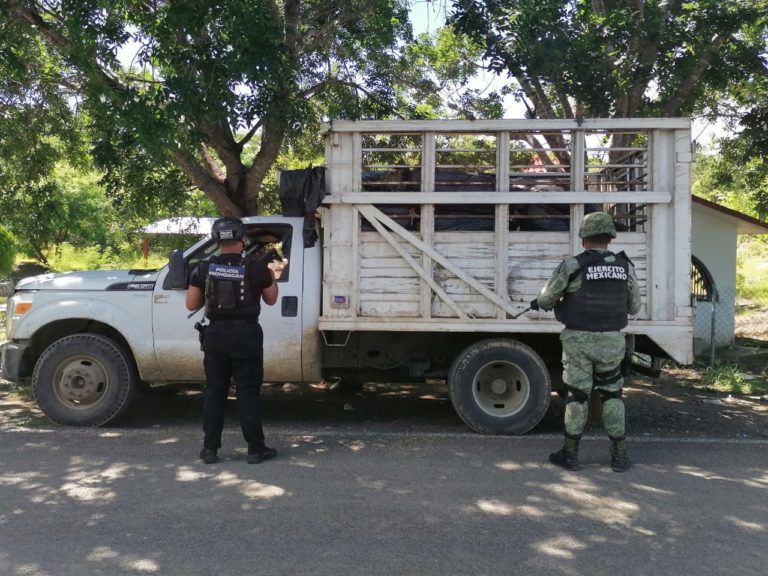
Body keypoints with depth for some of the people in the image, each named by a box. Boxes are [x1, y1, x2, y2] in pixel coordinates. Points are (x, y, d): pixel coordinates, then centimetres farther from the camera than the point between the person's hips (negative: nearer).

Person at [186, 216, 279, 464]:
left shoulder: (204, 269, -1)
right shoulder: (256, 268, -7)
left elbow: (191, 305, 6)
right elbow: (271, 299, 8)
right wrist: (271, 278, 25)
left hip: (216, 334, 3)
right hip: (246, 334, -2)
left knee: (214, 391, 11)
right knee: (248, 392, 4)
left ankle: (210, 449, 15)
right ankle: (255, 449, 8)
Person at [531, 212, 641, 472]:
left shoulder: (572, 265, -12)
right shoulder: (625, 266, 0)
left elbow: (546, 299, -6)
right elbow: (634, 306, 10)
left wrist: (540, 303, 18)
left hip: (579, 340, -3)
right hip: (611, 341, 3)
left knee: (577, 395, 6)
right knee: (612, 395, 15)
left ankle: (570, 454, 12)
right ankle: (619, 454, 16)